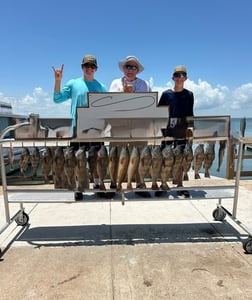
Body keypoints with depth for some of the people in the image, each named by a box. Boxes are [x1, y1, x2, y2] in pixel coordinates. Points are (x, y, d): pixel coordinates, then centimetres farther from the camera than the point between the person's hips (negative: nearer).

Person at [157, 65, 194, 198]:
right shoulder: (166, 94, 0)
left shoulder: (189, 95, 7)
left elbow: (190, 114, 11)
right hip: (168, 131, -2)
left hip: (182, 132, 2)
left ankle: (179, 185, 20)